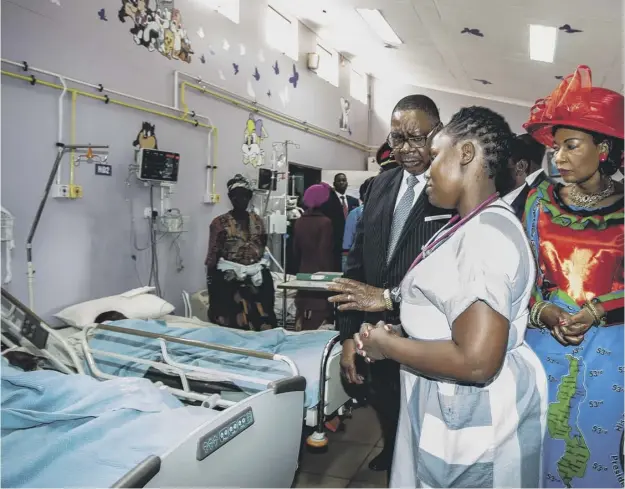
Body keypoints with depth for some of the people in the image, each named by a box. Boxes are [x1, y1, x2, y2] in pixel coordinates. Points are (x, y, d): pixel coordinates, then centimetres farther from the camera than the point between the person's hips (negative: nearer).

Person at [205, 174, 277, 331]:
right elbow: (212, 256, -3)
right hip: (229, 280, -3)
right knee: (233, 326, -4)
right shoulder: (220, 222, -2)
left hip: (257, 278, 4)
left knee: (264, 325, -1)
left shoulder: (257, 220, 11)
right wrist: (211, 286, -7)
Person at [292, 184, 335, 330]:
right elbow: (325, 252, -13)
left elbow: (295, 249, 12)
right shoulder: (325, 222, -12)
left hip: (304, 274, 6)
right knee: (320, 317, -3)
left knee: (303, 317, 12)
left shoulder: (299, 221, 5)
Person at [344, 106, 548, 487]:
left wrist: (387, 345, -19)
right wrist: (398, 335, 0)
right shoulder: (470, 225, 8)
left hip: (476, 417, -9)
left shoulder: (487, 232, -25)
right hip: (454, 406, 9)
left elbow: (476, 361, -32)